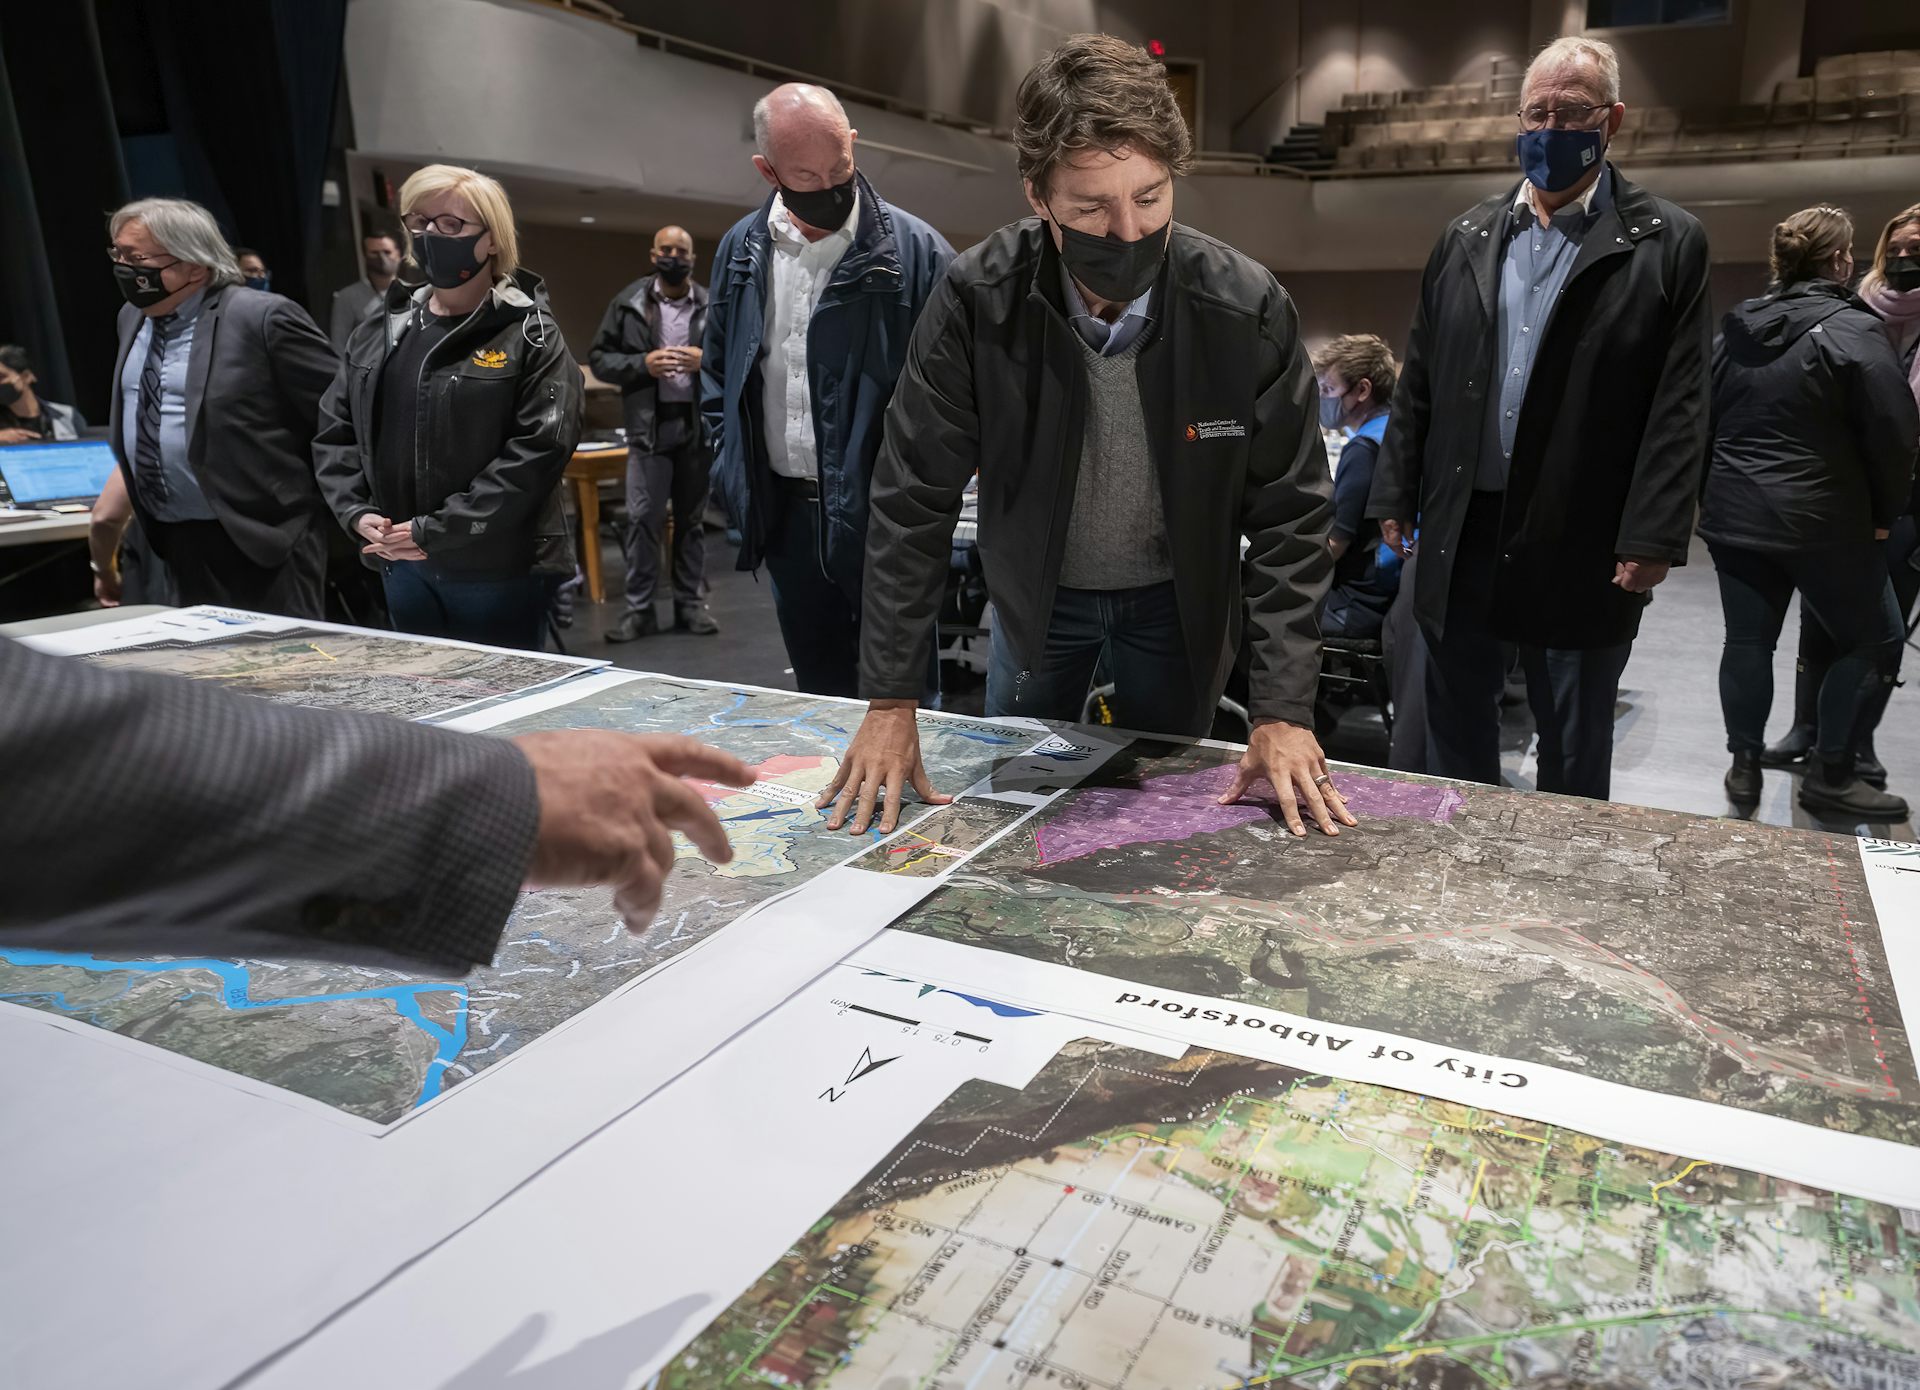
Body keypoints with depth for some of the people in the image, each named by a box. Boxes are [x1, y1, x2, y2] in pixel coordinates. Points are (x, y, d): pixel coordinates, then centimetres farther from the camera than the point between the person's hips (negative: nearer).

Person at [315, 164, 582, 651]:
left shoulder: (531, 338, -7)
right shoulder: (378, 333, 12)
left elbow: (539, 450, -17)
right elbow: (334, 433, 14)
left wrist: (435, 531, -18)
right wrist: (357, 513, -5)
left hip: (500, 570, -6)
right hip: (403, 568, 6)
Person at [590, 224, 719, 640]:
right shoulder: (628, 302, 4)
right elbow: (600, 358, 3)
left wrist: (707, 361, -12)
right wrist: (642, 364, -13)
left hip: (699, 423, 1)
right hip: (650, 424, -1)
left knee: (692, 518, 9)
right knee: (642, 517, -3)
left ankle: (692, 603, 17)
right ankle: (639, 608, 4)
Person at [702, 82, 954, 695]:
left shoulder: (915, 249, -8)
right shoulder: (741, 249, 6)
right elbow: (716, 372, 17)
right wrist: (732, 471, 8)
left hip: (885, 513, -4)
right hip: (784, 512, 5)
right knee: (817, 690, 18)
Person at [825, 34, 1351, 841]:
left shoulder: (1247, 311, -24)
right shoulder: (977, 302, -24)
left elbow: (1289, 517, -18)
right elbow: (912, 497, -19)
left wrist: (1283, 711, -25)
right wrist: (890, 700, -23)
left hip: (1177, 598, 0)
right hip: (1036, 593, 1)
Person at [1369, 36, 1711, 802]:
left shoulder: (1667, 243, -1)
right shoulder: (1466, 238, 10)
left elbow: (1678, 406, -7)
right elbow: (1418, 381, 10)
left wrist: (1653, 537, -13)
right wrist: (1397, 495, 5)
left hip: (1583, 546, -3)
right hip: (1460, 533, 4)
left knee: (1574, 754, 9)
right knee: (1455, 736, 15)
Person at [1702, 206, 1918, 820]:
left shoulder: (1734, 330, 8)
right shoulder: (1852, 329, -12)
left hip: (1733, 515, 6)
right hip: (1819, 521, -6)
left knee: (1748, 640, 13)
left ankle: (1744, 766, 18)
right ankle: (1829, 775, 11)